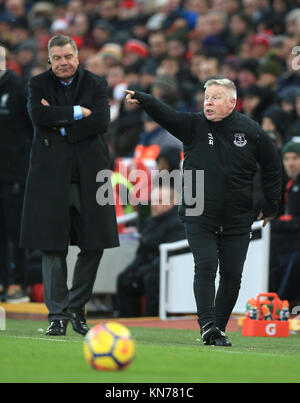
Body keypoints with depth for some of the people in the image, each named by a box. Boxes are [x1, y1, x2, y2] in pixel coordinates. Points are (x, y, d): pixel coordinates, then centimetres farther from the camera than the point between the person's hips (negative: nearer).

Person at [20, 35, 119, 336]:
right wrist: (77, 112, -13)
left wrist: (61, 127, -10)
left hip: (89, 175, 1)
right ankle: (57, 315, 2)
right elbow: (38, 115, -13)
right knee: (53, 248, -3)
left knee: (93, 246, 2)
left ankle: (77, 308, 19)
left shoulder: (96, 84, 7)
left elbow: (102, 122, -8)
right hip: (51, 175, -1)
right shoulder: (38, 84, 7)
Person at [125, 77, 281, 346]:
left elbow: (272, 168, 10)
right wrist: (143, 100, -39)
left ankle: (219, 328, 14)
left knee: (232, 274, 2)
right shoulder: (194, 125, -2)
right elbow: (166, 115, -19)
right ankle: (208, 326, -18)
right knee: (206, 266, -15)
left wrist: (271, 208, 12)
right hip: (199, 216, -1)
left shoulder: (251, 132, -1)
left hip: (237, 221, 1)